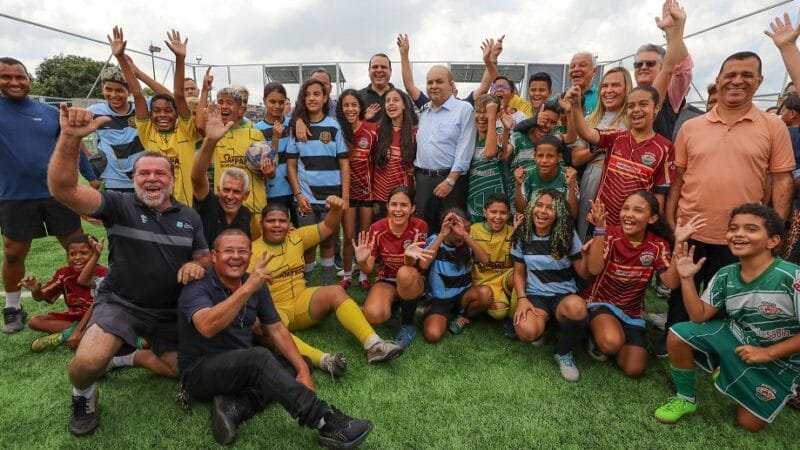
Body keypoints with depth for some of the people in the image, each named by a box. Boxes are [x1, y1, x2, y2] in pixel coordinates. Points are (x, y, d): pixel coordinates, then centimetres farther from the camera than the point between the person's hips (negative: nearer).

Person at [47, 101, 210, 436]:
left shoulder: (189, 217, 0)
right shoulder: (119, 205, -13)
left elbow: (203, 257, 8)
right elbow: (63, 189, -29)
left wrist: (196, 266, -18)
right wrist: (70, 139, -45)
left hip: (169, 310, 4)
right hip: (119, 304, -4)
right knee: (88, 361, -28)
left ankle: (133, 356, 33)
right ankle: (83, 395, 9)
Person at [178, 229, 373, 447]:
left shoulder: (256, 286, 2)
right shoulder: (197, 288, -16)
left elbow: (276, 329, 4)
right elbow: (207, 327, -37)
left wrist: (302, 369, -8)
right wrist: (247, 288, -45)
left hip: (244, 367, 7)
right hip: (200, 372, -7)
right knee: (259, 357, -33)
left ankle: (235, 407, -21)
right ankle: (326, 421, -35)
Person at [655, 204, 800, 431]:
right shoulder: (725, 275, -10)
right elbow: (699, 316, -8)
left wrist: (766, 353, -21)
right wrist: (687, 278, -17)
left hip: (778, 360, -3)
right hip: (735, 337, 4)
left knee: (749, 423, 2)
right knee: (678, 335, -19)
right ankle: (686, 399, 4)